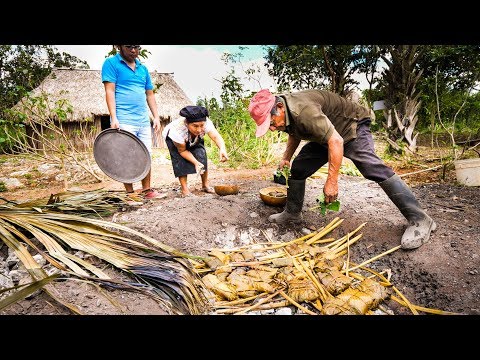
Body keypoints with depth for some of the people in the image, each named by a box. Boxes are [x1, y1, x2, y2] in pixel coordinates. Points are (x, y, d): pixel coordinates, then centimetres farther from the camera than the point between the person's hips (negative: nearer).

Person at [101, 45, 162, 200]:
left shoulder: (143, 68, 19)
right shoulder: (111, 63, 2)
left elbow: (150, 95, 20)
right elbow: (110, 91, -6)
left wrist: (156, 117, 12)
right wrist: (113, 118, -15)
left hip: (144, 121, 6)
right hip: (124, 121, -5)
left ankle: (147, 190, 15)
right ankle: (130, 193, 7)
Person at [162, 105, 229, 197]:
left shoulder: (206, 122, -38)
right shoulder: (178, 130, -43)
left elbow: (216, 136, -50)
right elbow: (182, 151, -29)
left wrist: (222, 149, -70)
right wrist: (195, 162, -40)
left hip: (194, 139, 3)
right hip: (172, 138, -3)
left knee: (201, 156, -14)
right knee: (180, 160, -21)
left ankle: (205, 185, 2)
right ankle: (184, 189, -9)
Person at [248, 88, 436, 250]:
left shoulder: (303, 110, -36)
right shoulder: (284, 113, -7)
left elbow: (336, 141, -38)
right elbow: (294, 134, 16)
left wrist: (332, 180, -36)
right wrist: (286, 158, 5)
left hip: (351, 127, -8)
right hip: (324, 135, 9)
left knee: (371, 166, -27)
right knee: (298, 168, 2)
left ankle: (419, 219, -20)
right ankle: (292, 213, 18)